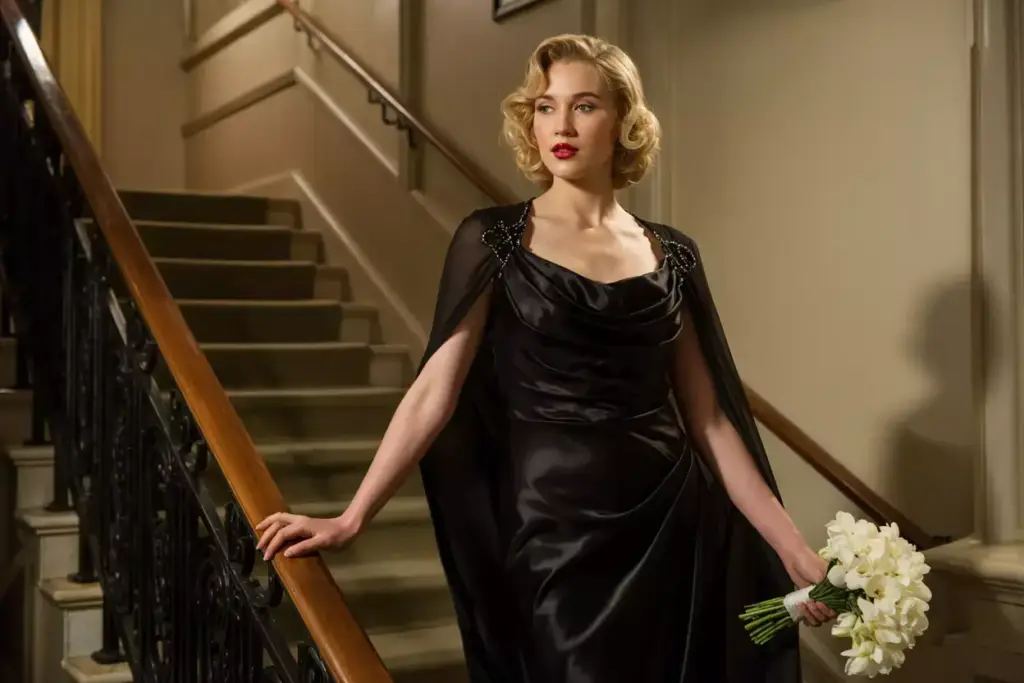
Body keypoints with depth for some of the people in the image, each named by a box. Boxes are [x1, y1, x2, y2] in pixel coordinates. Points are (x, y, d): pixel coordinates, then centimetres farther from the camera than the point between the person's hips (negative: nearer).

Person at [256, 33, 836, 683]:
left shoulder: (671, 255, 4)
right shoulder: (494, 239, -2)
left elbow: (709, 419, 5)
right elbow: (435, 391, -6)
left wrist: (795, 550, 1)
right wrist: (352, 516, -13)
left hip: (671, 529, 3)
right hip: (552, 531, -3)